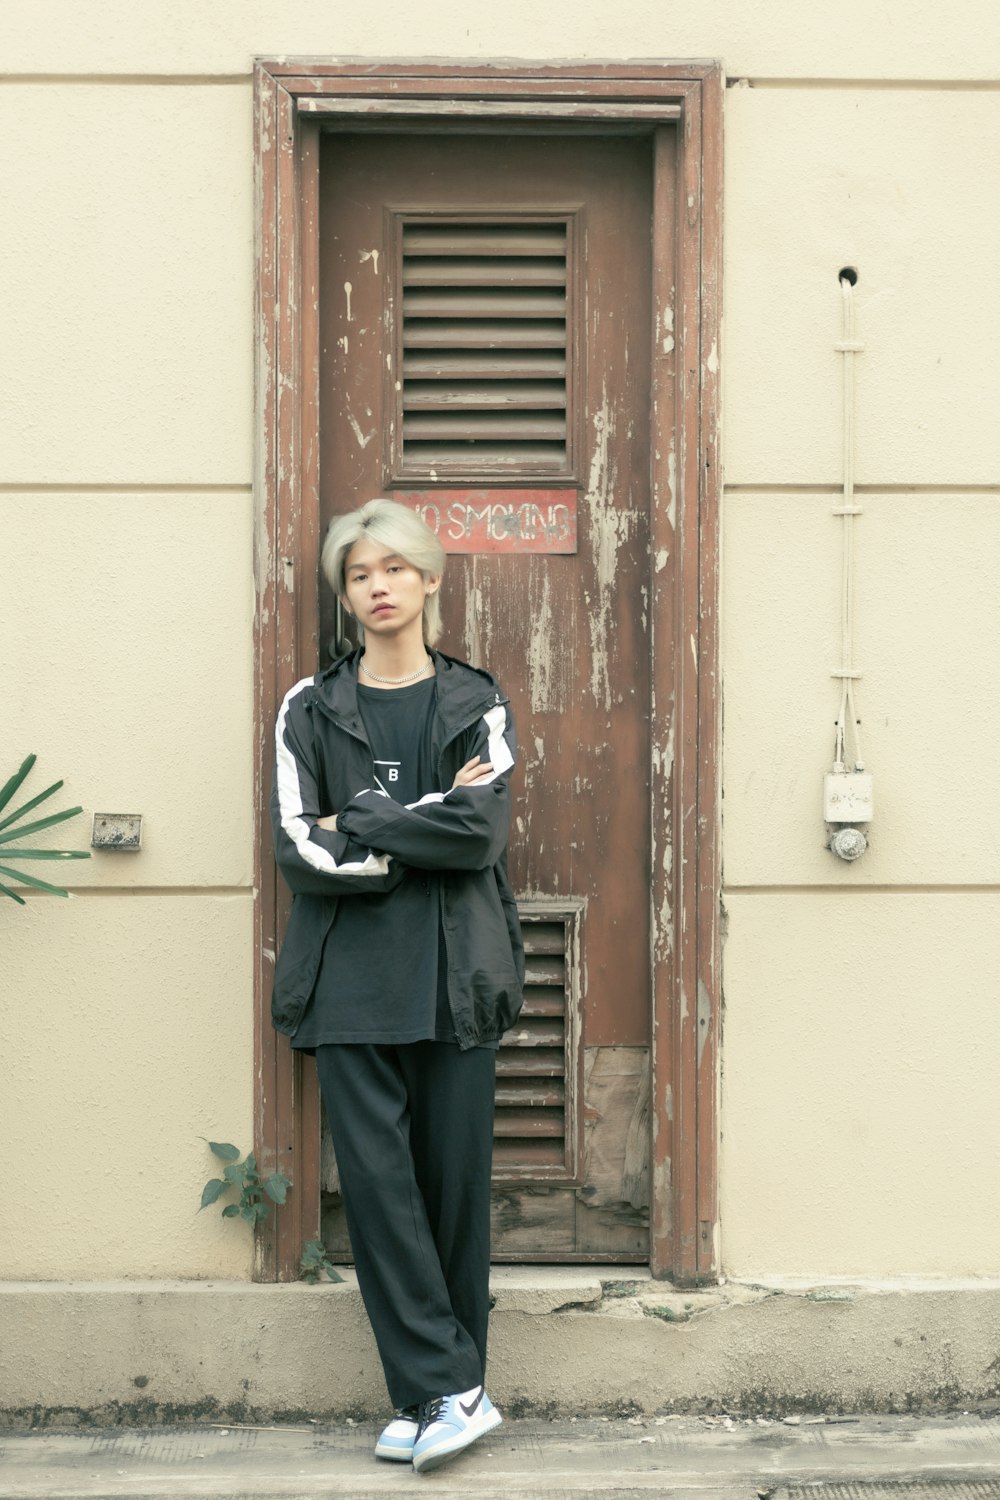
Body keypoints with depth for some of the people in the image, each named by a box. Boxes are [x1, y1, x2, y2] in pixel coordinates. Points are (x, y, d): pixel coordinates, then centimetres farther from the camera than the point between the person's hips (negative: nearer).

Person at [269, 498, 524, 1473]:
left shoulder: (475, 705, 7)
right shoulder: (311, 711, 9)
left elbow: (482, 833, -9)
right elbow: (298, 850, -5)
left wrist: (357, 826, -9)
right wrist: (424, 832, -9)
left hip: (452, 979, 0)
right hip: (352, 981, 0)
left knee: (455, 1180, 2)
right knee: (376, 1180, -6)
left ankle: (430, 1394, 14)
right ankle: (449, 1392, 2)